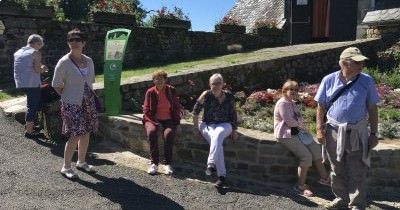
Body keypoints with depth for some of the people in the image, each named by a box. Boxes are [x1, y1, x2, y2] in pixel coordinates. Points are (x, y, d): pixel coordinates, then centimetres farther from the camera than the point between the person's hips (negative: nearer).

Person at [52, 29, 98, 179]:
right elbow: (56, 85, -6)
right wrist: (67, 97, -6)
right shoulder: (64, 62, -11)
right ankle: (66, 167, 8)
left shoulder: (89, 61, 6)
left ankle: (81, 162, 29)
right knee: (75, 136, -7)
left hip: (88, 103, 6)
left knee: (86, 133, 12)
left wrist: (90, 95, 9)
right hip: (72, 105, -6)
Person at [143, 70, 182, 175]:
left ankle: (168, 163, -21)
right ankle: (154, 163, -25)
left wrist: (177, 122, -2)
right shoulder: (150, 92, -1)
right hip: (153, 119, 0)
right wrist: (155, 122, -14)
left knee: (169, 133, -31)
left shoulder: (171, 90, 2)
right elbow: (146, 110, -2)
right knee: (151, 132, -32)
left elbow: (177, 107, 8)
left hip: (168, 119, 0)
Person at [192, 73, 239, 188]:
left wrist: (234, 130, 4)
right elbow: (195, 111, 0)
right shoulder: (206, 95, -7)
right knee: (217, 142, -31)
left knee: (217, 135, -36)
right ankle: (221, 175, -30)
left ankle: (211, 164, -40)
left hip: (224, 125, 1)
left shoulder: (229, 96, 0)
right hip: (207, 125, -1)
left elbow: (233, 114, 8)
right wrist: (195, 127, -1)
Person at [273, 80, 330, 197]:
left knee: (316, 149, 1)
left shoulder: (292, 103, 17)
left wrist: (298, 123, -6)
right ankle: (300, 186, -7)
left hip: (296, 132, 10)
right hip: (286, 136, -10)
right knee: (306, 156, -19)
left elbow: (299, 120, 18)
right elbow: (290, 122, -21)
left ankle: (324, 178, 11)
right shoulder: (282, 103, -15)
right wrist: (300, 123, -2)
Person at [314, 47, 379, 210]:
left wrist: (373, 133, 1)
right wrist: (320, 129, -2)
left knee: (357, 172, 4)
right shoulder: (329, 80, -3)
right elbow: (321, 106, 2)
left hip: (357, 133, -1)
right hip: (334, 132, 1)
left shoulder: (366, 81, -2)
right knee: (337, 170, 14)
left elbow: (372, 109, 2)